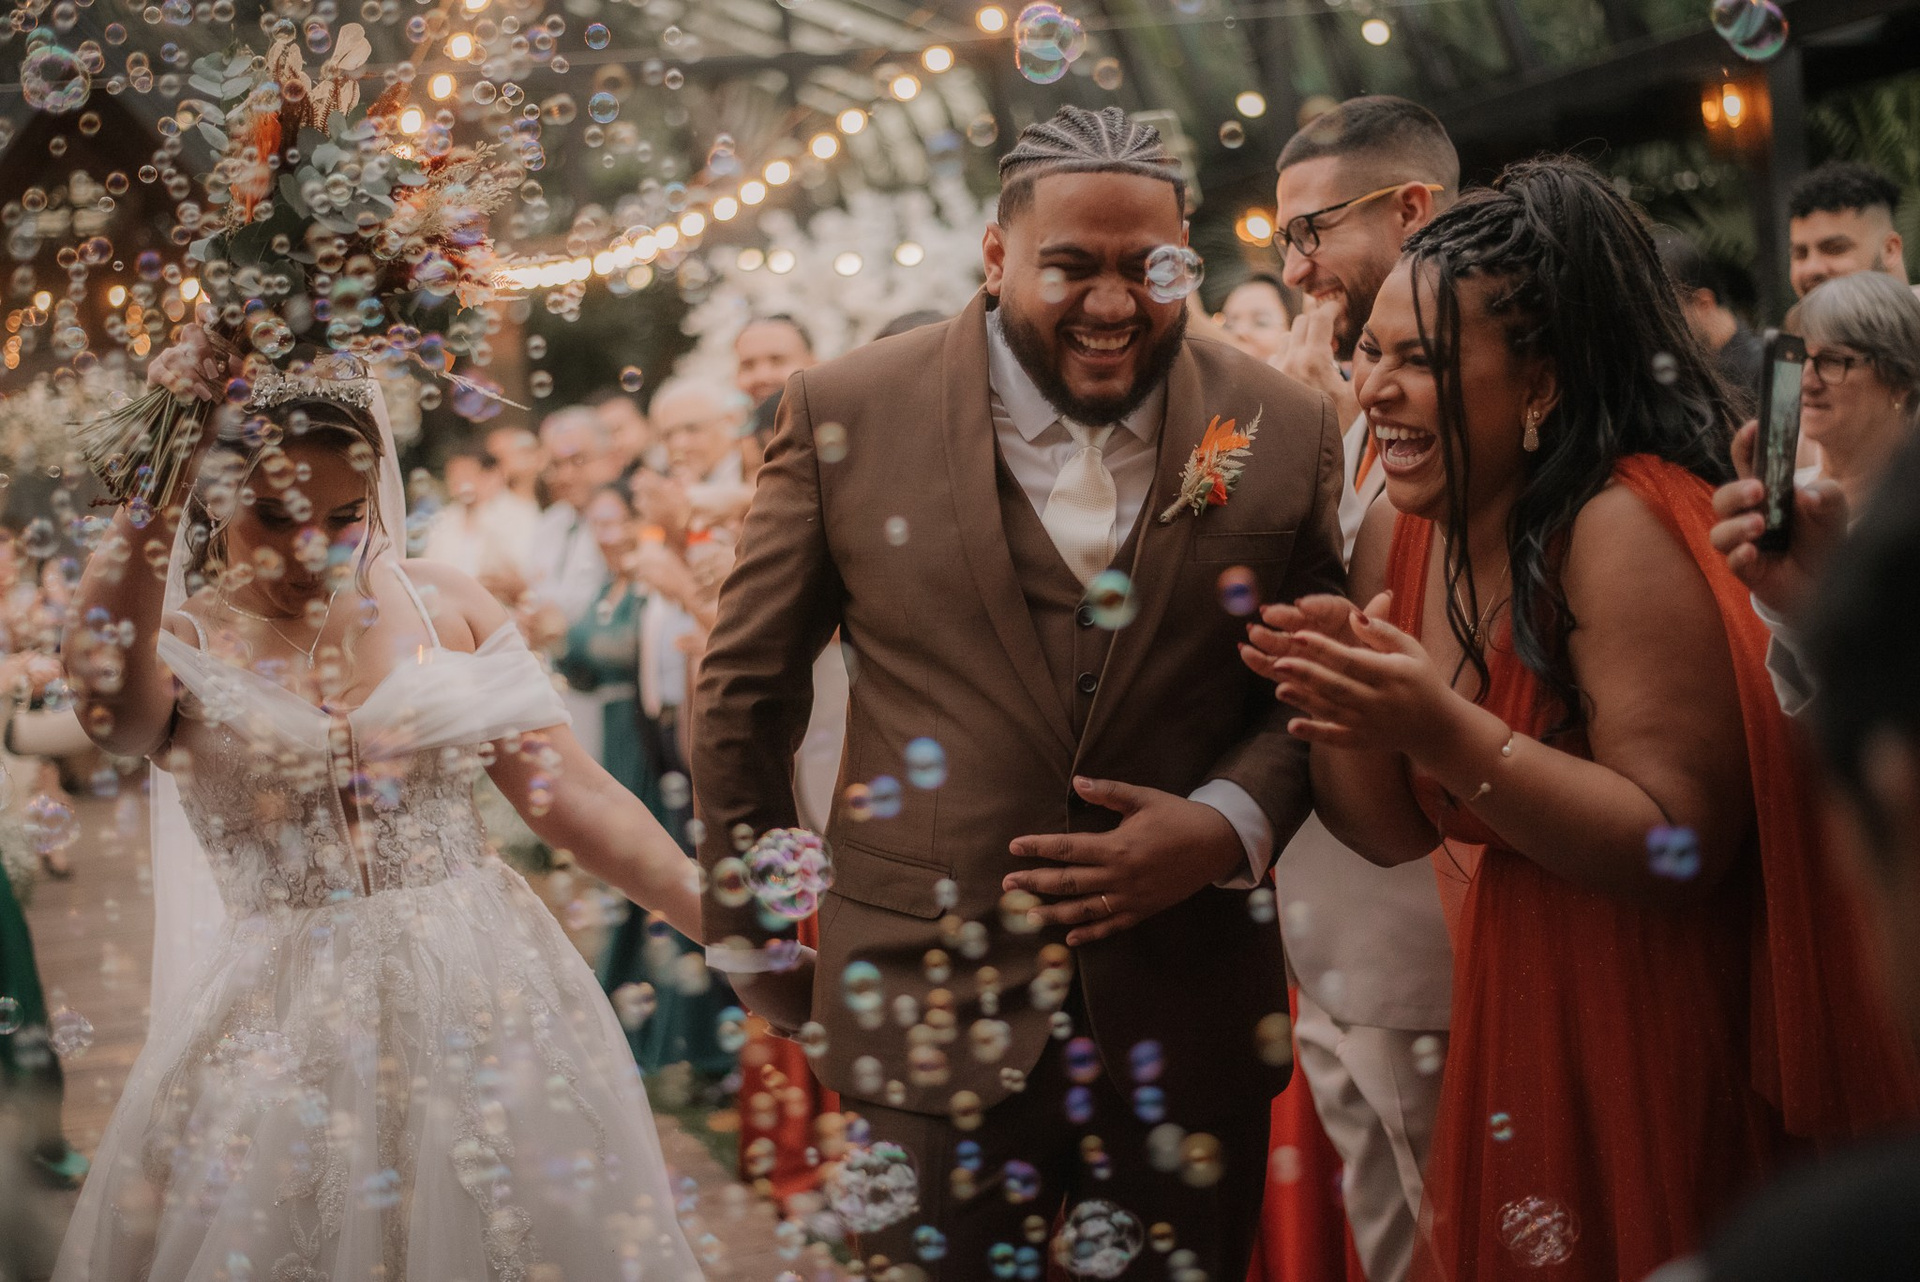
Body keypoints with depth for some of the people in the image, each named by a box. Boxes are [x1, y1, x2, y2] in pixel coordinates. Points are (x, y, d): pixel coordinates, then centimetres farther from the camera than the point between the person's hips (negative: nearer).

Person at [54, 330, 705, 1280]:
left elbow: (577, 799, 2)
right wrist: (150, 495, -24)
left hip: (487, 1006, 2)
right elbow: (113, 709, -27)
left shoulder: (443, 605, 5)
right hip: (284, 1031, -1)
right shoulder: (176, 643, 0)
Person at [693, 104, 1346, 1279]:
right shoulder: (849, 414, -3)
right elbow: (747, 693, 5)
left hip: (1191, 1027, 2)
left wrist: (1230, 825, -11)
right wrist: (759, 944, 8)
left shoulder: (1285, 432, 0)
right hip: (926, 1019, -1)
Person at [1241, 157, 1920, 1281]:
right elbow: (1395, 833, 5)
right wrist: (1342, 704, -15)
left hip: (1670, 1026, -7)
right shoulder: (1399, 535, 1)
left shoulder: (1623, 529, -22)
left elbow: (1682, 845, -25)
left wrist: (1448, 733, -32)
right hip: (1514, 1007, 7)